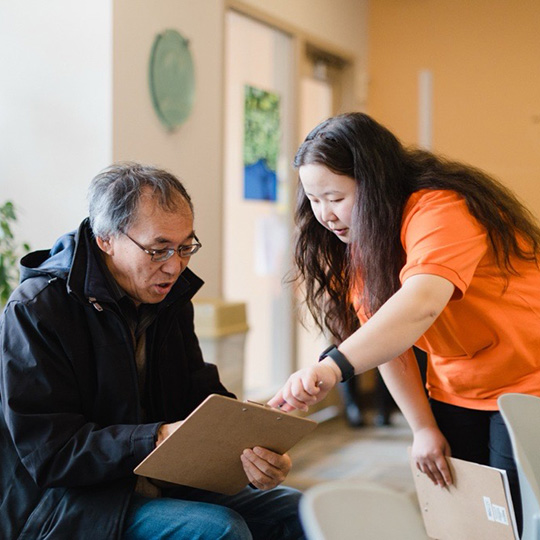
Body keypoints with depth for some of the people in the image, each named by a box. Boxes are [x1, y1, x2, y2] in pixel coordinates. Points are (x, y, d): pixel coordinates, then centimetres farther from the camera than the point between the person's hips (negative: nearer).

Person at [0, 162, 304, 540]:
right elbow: (48, 452, -21)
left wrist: (251, 445, -16)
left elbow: (204, 396, 6)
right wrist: (158, 438, -32)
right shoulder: (34, 312, -17)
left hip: (162, 486, 7)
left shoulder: (171, 298, 8)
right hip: (65, 505, -7)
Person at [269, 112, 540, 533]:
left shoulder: (439, 210, -25)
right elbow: (384, 340, 1)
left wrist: (333, 367, -54)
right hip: (457, 397, 7)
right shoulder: (360, 239, 2)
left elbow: (421, 305, -43)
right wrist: (424, 429, -6)